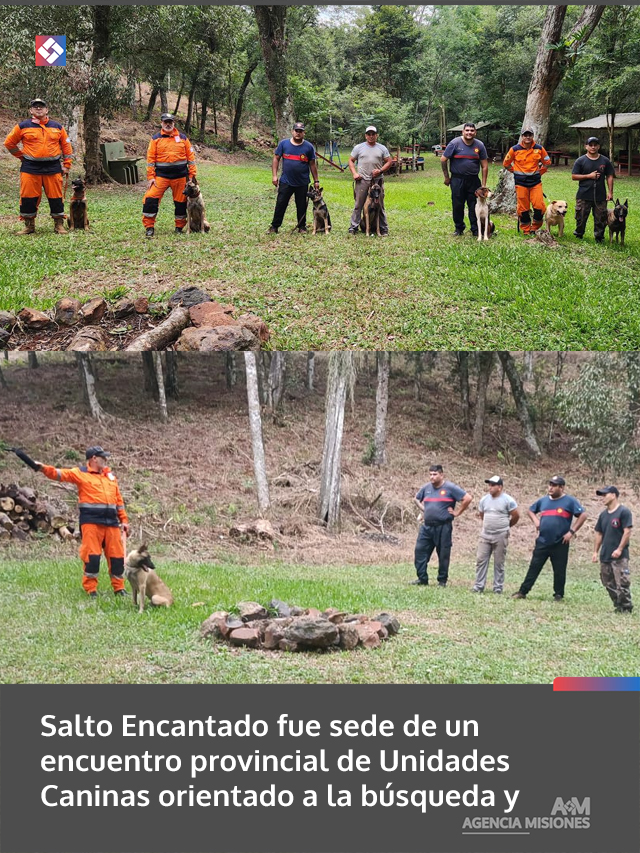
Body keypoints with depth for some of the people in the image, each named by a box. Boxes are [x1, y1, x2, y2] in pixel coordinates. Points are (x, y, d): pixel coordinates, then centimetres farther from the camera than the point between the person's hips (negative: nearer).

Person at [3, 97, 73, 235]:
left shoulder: (57, 127, 10)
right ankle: (29, 226, 8)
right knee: (28, 198, -3)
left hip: (53, 168, 1)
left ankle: (59, 225, 10)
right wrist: (22, 156, 7)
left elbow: (66, 145, 15)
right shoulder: (23, 126, 4)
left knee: (56, 197, 0)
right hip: (30, 169, -1)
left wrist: (66, 165, 8)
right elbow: (9, 142, 10)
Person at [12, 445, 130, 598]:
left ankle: (119, 588, 17)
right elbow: (59, 474, -10)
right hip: (91, 521, -5)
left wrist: (124, 520, 16)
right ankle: (91, 589, 3)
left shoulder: (110, 476, 18)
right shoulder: (80, 473, 2)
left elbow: (118, 499, 20)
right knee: (92, 555, -6)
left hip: (112, 522, 5)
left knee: (116, 555, 5)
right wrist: (43, 468, -26)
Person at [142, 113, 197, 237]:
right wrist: (150, 177, -7)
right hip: (161, 175, -1)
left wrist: (192, 175, 1)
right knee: (151, 199, -13)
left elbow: (191, 157, 7)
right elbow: (150, 159, 0)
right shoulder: (156, 139, 4)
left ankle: (179, 227, 22)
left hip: (180, 176, 1)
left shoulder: (182, 138, 7)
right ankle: (149, 227, -6)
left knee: (181, 201, 6)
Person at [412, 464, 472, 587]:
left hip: (443, 527, -5)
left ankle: (442, 580, 12)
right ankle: (422, 579, 4)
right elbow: (417, 499, 29)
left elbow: (467, 498, -9)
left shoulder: (450, 488, -6)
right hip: (427, 526, 5)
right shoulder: (427, 488, 10)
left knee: (443, 554, 2)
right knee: (420, 550, -1)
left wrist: (457, 512, -7)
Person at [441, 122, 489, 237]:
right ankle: (459, 228, 17)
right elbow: (443, 160, 0)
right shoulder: (455, 143, -5)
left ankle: (476, 230, 10)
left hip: (473, 180, 2)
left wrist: (484, 184, 3)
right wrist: (446, 177, 3)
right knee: (457, 205, 3)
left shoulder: (479, 145, 3)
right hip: (457, 179, -1)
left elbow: (485, 166, 6)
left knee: (474, 206, 1)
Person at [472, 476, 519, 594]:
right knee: (481, 560, 1)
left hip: (501, 537, -4)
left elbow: (516, 516, -1)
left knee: (499, 563, 3)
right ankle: (478, 586, 5)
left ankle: (498, 588, 9)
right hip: (485, 535, 4)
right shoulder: (484, 499, 7)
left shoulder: (508, 500, -9)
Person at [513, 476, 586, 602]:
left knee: (559, 571, 4)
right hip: (542, 542, 4)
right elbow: (531, 510, 26)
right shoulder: (543, 500, 10)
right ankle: (523, 592, 4)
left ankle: (558, 595, 17)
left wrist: (571, 531, -14)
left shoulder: (570, 501, -6)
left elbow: (583, 515, -10)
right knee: (534, 567, 3)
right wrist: (535, 520, 5)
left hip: (560, 544, -4)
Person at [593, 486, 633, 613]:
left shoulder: (624, 512, -8)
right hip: (605, 555, 8)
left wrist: (619, 549, -18)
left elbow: (627, 532, -13)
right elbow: (599, 534, 18)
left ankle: (626, 607, -3)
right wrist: (596, 552, 12)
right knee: (608, 583, 9)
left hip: (619, 556, -8)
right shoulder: (603, 514, 14)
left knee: (622, 583, -11)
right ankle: (618, 606, 17)